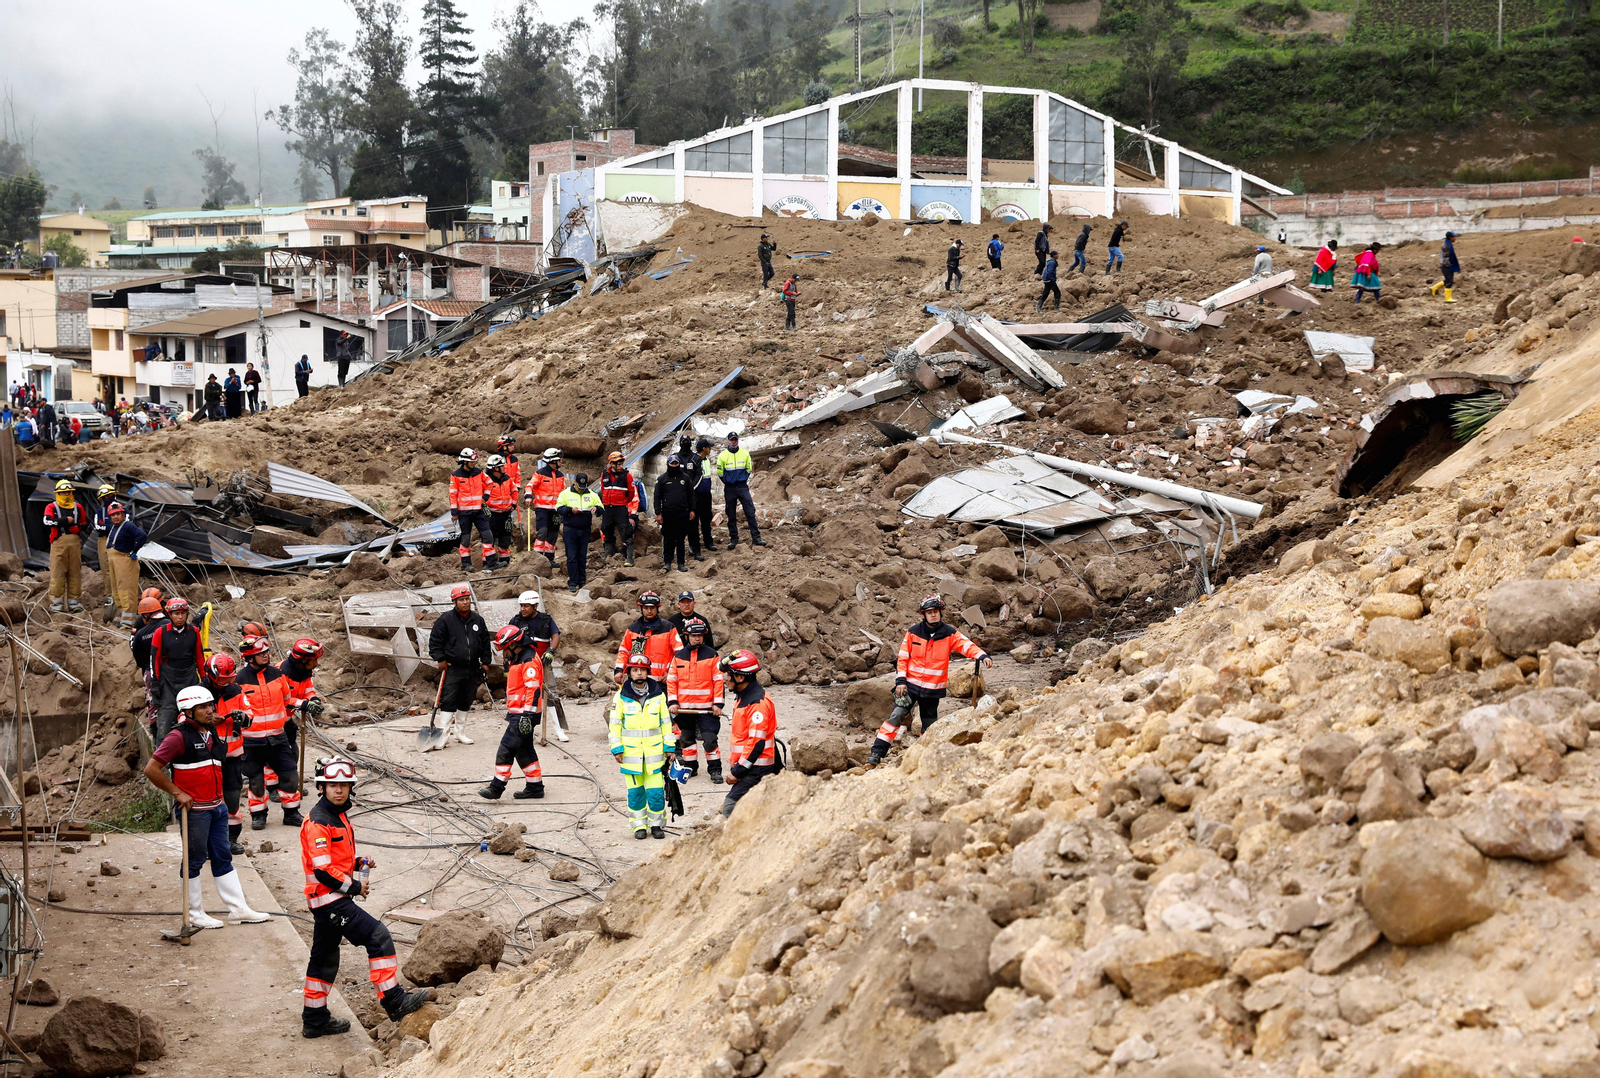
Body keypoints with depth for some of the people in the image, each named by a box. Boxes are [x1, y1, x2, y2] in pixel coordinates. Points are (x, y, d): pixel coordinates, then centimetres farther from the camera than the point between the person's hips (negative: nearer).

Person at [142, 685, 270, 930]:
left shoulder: (212, 734, 11)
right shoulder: (179, 737, -14)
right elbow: (152, 769, -17)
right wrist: (177, 793, -15)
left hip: (217, 807, 8)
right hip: (194, 810, -8)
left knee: (223, 857, 11)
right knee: (194, 860, 3)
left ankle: (238, 909, 15)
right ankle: (195, 913, 13)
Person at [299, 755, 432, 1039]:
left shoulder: (339, 816, 14)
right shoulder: (318, 822, -17)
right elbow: (322, 869, -21)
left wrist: (358, 863, 8)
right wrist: (354, 886, -13)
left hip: (334, 898, 10)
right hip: (330, 899, -10)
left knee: (325, 958, 16)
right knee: (378, 937, -13)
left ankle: (315, 1020, 24)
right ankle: (394, 1001, -10)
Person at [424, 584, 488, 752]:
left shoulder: (478, 620, 9)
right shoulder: (446, 619, -5)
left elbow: (485, 642, 17)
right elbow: (435, 640, -2)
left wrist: (485, 663, 13)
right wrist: (440, 659, -7)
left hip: (472, 669, 5)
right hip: (452, 668, -5)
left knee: (466, 702, 12)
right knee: (448, 702, -9)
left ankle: (459, 732, 25)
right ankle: (443, 735, -6)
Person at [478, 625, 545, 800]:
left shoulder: (529, 661, -16)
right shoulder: (518, 659, 17)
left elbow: (533, 690, -23)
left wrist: (527, 715, -25)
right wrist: (511, 711, 29)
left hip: (523, 714, -11)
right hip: (517, 714, 11)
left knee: (506, 749, -12)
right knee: (524, 750, 14)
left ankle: (496, 787, -11)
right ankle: (535, 787, 19)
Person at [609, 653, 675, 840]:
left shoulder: (658, 695, 3)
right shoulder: (621, 696, -1)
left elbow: (666, 722, 9)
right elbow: (614, 724, 3)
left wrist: (668, 747, 6)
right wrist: (616, 749, -2)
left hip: (654, 752, 0)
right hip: (630, 752, 0)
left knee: (656, 791, -3)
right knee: (635, 791, 5)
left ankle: (656, 824, 11)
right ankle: (639, 826, 16)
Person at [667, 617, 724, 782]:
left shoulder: (711, 655, 0)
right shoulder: (678, 656, 7)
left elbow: (718, 680, -1)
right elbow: (671, 680, 6)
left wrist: (718, 703, -7)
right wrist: (672, 702, -4)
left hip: (706, 707, -3)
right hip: (684, 707, 3)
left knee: (710, 739, -8)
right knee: (686, 738, 12)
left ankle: (715, 769, 1)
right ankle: (691, 767, 25)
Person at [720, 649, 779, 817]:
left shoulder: (757, 702, -19)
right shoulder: (743, 697, 14)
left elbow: (757, 742, -22)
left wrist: (737, 772, -19)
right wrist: (735, 767, 19)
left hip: (755, 770, -10)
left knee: (730, 807, -17)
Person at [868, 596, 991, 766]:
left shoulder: (950, 634, -2)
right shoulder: (913, 632, -1)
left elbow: (967, 645, -13)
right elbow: (903, 657, 3)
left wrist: (983, 656, -32)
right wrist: (900, 680, -6)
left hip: (933, 689, 1)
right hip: (910, 684, -1)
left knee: (930, 726, 9)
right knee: (896, 716, -12)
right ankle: (877, 754, -12)